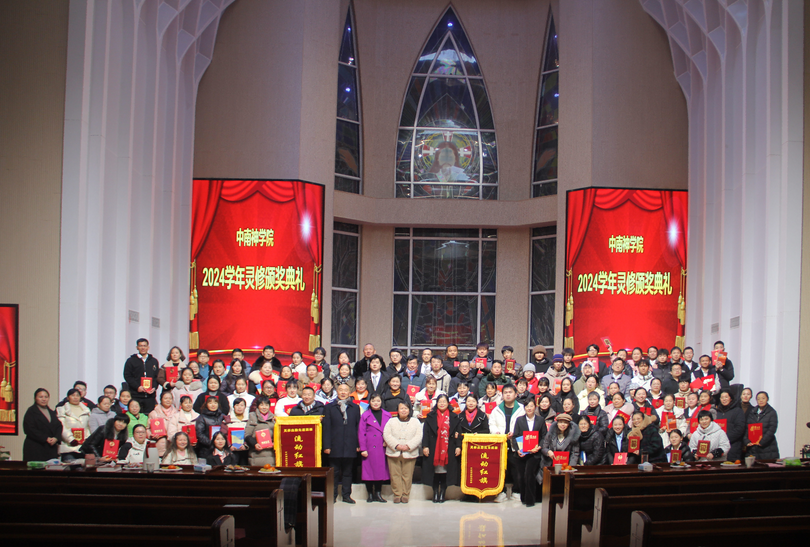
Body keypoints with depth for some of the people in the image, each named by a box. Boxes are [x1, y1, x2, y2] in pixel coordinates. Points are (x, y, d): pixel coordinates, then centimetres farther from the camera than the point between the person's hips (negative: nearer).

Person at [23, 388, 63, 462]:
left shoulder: (52, 412, 19)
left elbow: (59, 426, 13)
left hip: (51, 448, 5)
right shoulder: (31, 411, 1)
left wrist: (56, 438, -8)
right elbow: (29, 429, -9)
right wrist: (46, 439, -14)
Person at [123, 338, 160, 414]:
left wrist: (154, 388, -6)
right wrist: (137, 387, -12)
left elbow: (158, 377, 13)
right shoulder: (131, 361, 8)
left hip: (150, 395, 2)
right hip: (135, 395, -2)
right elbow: (127, 376, 0)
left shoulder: (154, 361, 16)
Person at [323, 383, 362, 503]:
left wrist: (358, 444, 1)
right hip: (335, 446, -1)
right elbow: (326, 428, 2)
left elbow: (358, 427, 8)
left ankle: (346, 495, 14)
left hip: (350, 447, 1)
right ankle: (333, 496, 11)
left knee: (347, 472, 7)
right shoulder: (329, 407, 7)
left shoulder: (355, 408, 12)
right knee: (334, 472, 3)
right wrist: (326, 445, -6)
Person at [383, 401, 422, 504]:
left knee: (407, 475, 0)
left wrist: (408, 446, -12)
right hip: (393, 453, 1)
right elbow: (386, 435, 1)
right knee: (395, 475, 0)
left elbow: (418, 436, 1)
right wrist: (396, 445, -12)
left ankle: (405, 495, 10)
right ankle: (397, 495, 8)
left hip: (410, 453, 0)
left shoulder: (415, 421, 11)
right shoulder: (391, 421, 12)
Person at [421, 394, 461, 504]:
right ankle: (435, 494, 10)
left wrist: (458, 446, -4)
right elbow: (425, 432, 2)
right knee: (435, 472, 2)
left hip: (448, 450, 0)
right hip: (434, 449, 0)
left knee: (445, 472, 0)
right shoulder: (431, 417, 7)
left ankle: (442, 494, 9)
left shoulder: (454, 417, 8)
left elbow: (458, 433, 6)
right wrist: (425, 446, -7)